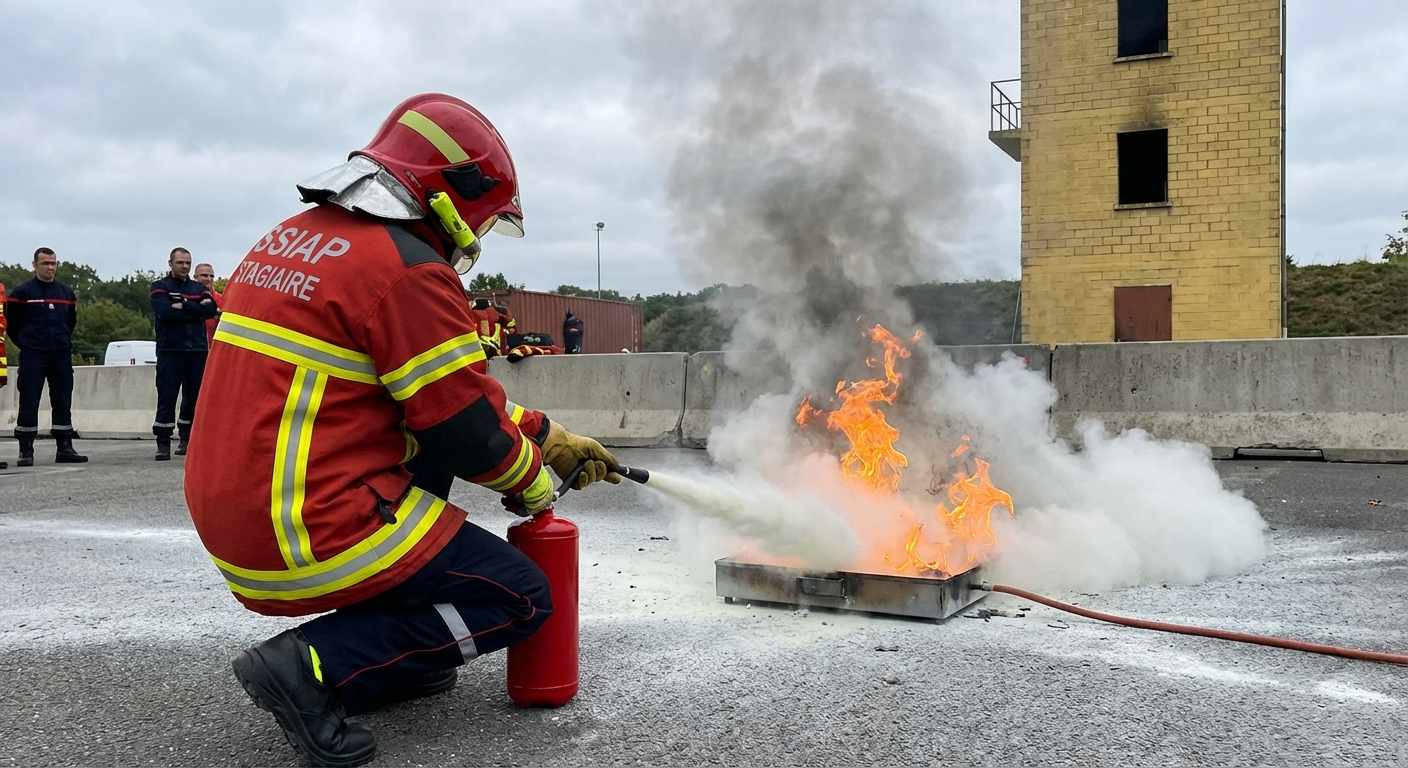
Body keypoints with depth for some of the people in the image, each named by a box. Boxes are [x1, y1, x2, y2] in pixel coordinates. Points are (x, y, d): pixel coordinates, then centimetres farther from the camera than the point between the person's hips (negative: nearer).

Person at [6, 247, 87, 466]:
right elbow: (12, 323, 2)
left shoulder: (67, 293, 11)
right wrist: (26, 344, 6)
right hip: (32, 357, -4)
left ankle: (64, 449, 11)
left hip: (62, 355, 4)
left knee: (63, 402, 6)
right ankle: (26, 451, 3)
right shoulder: (22, 292, -2)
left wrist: (61, 341, 15)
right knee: (29, 403, -2)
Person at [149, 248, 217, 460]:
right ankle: (163, 443, -4)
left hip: (198, 351, 3)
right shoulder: (160, 287, 6)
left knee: (194, 398, 7)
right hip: (170, 351, -3)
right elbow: (164, 312, -13)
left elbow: (211, 310, -4)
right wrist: (196, 310, -9)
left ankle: (187, 440, 17)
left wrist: (183, 306, -13)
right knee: (167, 397, -6)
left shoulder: (199, 289, 15)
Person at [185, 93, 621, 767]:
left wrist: (547, 437, 19)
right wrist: (531, 481, 9)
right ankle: (317, 665, -8)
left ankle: (394, 657, 20)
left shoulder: (293, 236, 14)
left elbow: (445, 387, 18)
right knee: (523, 599, 1)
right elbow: (467, 428, -13)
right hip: (316, 534, -9)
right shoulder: (407, 268, -16)